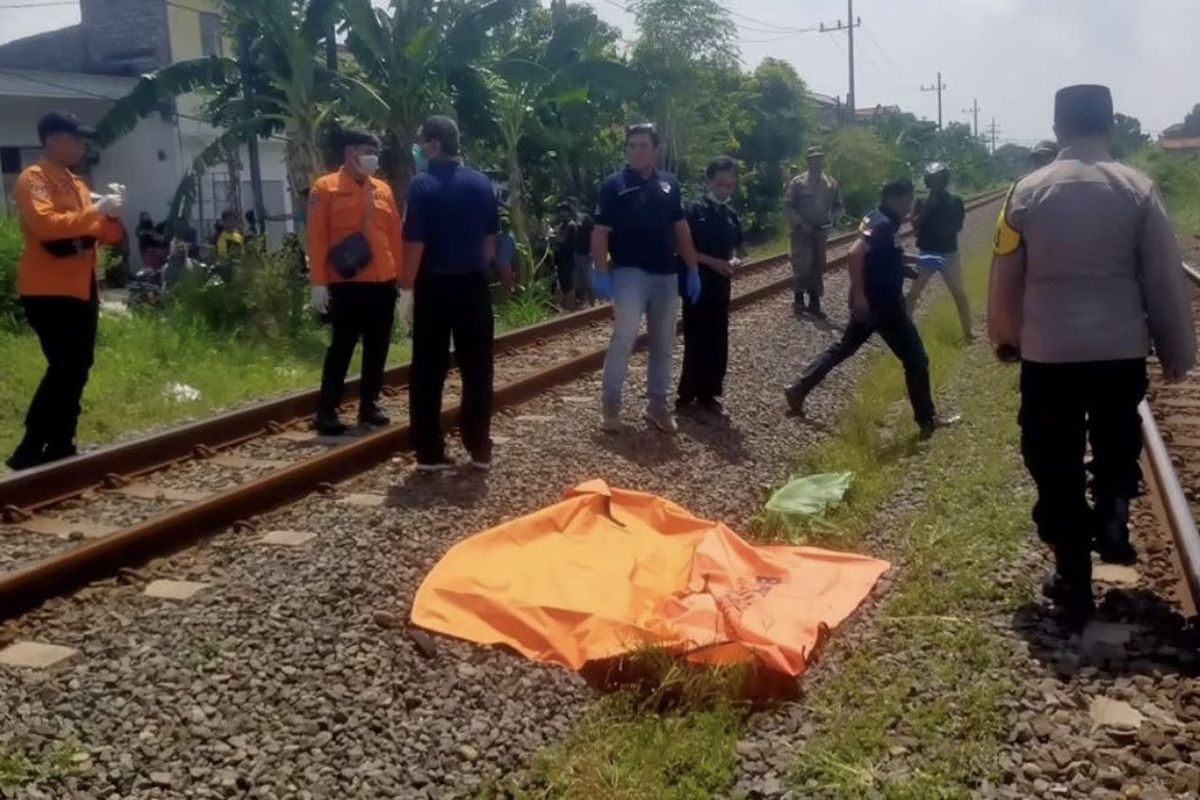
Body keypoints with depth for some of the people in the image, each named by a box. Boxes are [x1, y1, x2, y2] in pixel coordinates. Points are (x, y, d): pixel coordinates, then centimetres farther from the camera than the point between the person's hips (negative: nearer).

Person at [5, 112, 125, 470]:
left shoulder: (77, 184, 19)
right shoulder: (33, 179, -7)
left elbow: (110, 236, 19)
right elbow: (45, 224, -24)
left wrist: (112, 213, -1)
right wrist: (95, 211, -23)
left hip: (81, 290, 9)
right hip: (49, 293, -9)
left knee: (76, 369, 11)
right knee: (65, 369, -14)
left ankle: (60, 447, 20)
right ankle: (29, 451, -6)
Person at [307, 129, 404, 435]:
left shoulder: (383, 189, 12)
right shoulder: (325, 188, -2)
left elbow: (395, 235, 13)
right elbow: (317, 238, -6)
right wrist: (318, 283, -11)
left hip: (383, 284, 5)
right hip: (346, 285, -5)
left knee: (378, 348, 9)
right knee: (341, 348, -2)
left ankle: (369, 405, 21)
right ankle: (326, 411, 7)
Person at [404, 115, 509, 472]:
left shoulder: (422, 185, -10)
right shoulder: (482, 183, 5)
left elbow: (415, 243, -13)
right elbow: (491, 239, 11)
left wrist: (408, 288, -7)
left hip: (434, 286, -3)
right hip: (473, 285, 4)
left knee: (428, 372, 4)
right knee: (477, 368, 9)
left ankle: (430, 453, 7)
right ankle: (480, 450, 12)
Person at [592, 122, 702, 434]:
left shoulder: (669, 184, 9)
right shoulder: (614, 184, -4)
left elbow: (681, 229, 13)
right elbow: (601, 233, -6)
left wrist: (693, 270, 10)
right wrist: (602, 274, -15)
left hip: (666, 275, 5)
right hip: (629, 273, -5)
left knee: (663, 344, 10)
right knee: (624, 337, -16)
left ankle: (657, 404, 21)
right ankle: (610, 404, -6)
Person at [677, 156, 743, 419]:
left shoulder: (731, 215, 10)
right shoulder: (696, 210, -9)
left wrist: (733, 260, -3)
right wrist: (713, 262, -20)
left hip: (721, 284, 6)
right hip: (698, 282, -6)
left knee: (718, 340, 8)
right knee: (697, 340, -3)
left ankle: (709, 393, 18)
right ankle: (689, 393, 8)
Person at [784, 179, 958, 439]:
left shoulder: (880, 220, 11)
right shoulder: (884, 224, -20)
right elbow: (855, 253, -33)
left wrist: (918, 260, 23)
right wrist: (859, 295, -33)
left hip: (873, 303, 10)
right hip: (882, 305, -10)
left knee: (844, 348, 19)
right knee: (915, 359, 2)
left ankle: (798, 389, 18)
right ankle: (927, 420, 11)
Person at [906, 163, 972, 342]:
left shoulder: (955, 201, 0)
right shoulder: (922, 202, 1)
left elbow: (958, 226, -5)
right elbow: (915, 225, -9)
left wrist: (947, 205, -11)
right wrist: (928, 208, -17)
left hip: (948, 254, 0)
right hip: (926, 253, 1)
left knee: (960, 293, -1)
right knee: (913, 292, 0)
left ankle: (968, 330, 9)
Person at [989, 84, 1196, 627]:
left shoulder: (1028, 191, -3)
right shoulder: (1138, 189, -3)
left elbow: (1004, 278, 3)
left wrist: (1004, 337, 19)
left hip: (1048, 352, -1)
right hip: (1121, 350, 1)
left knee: (1057, 468, 9)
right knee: (1118, 443, 29)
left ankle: (1074, 583, 14)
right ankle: (1112, 518, 16)